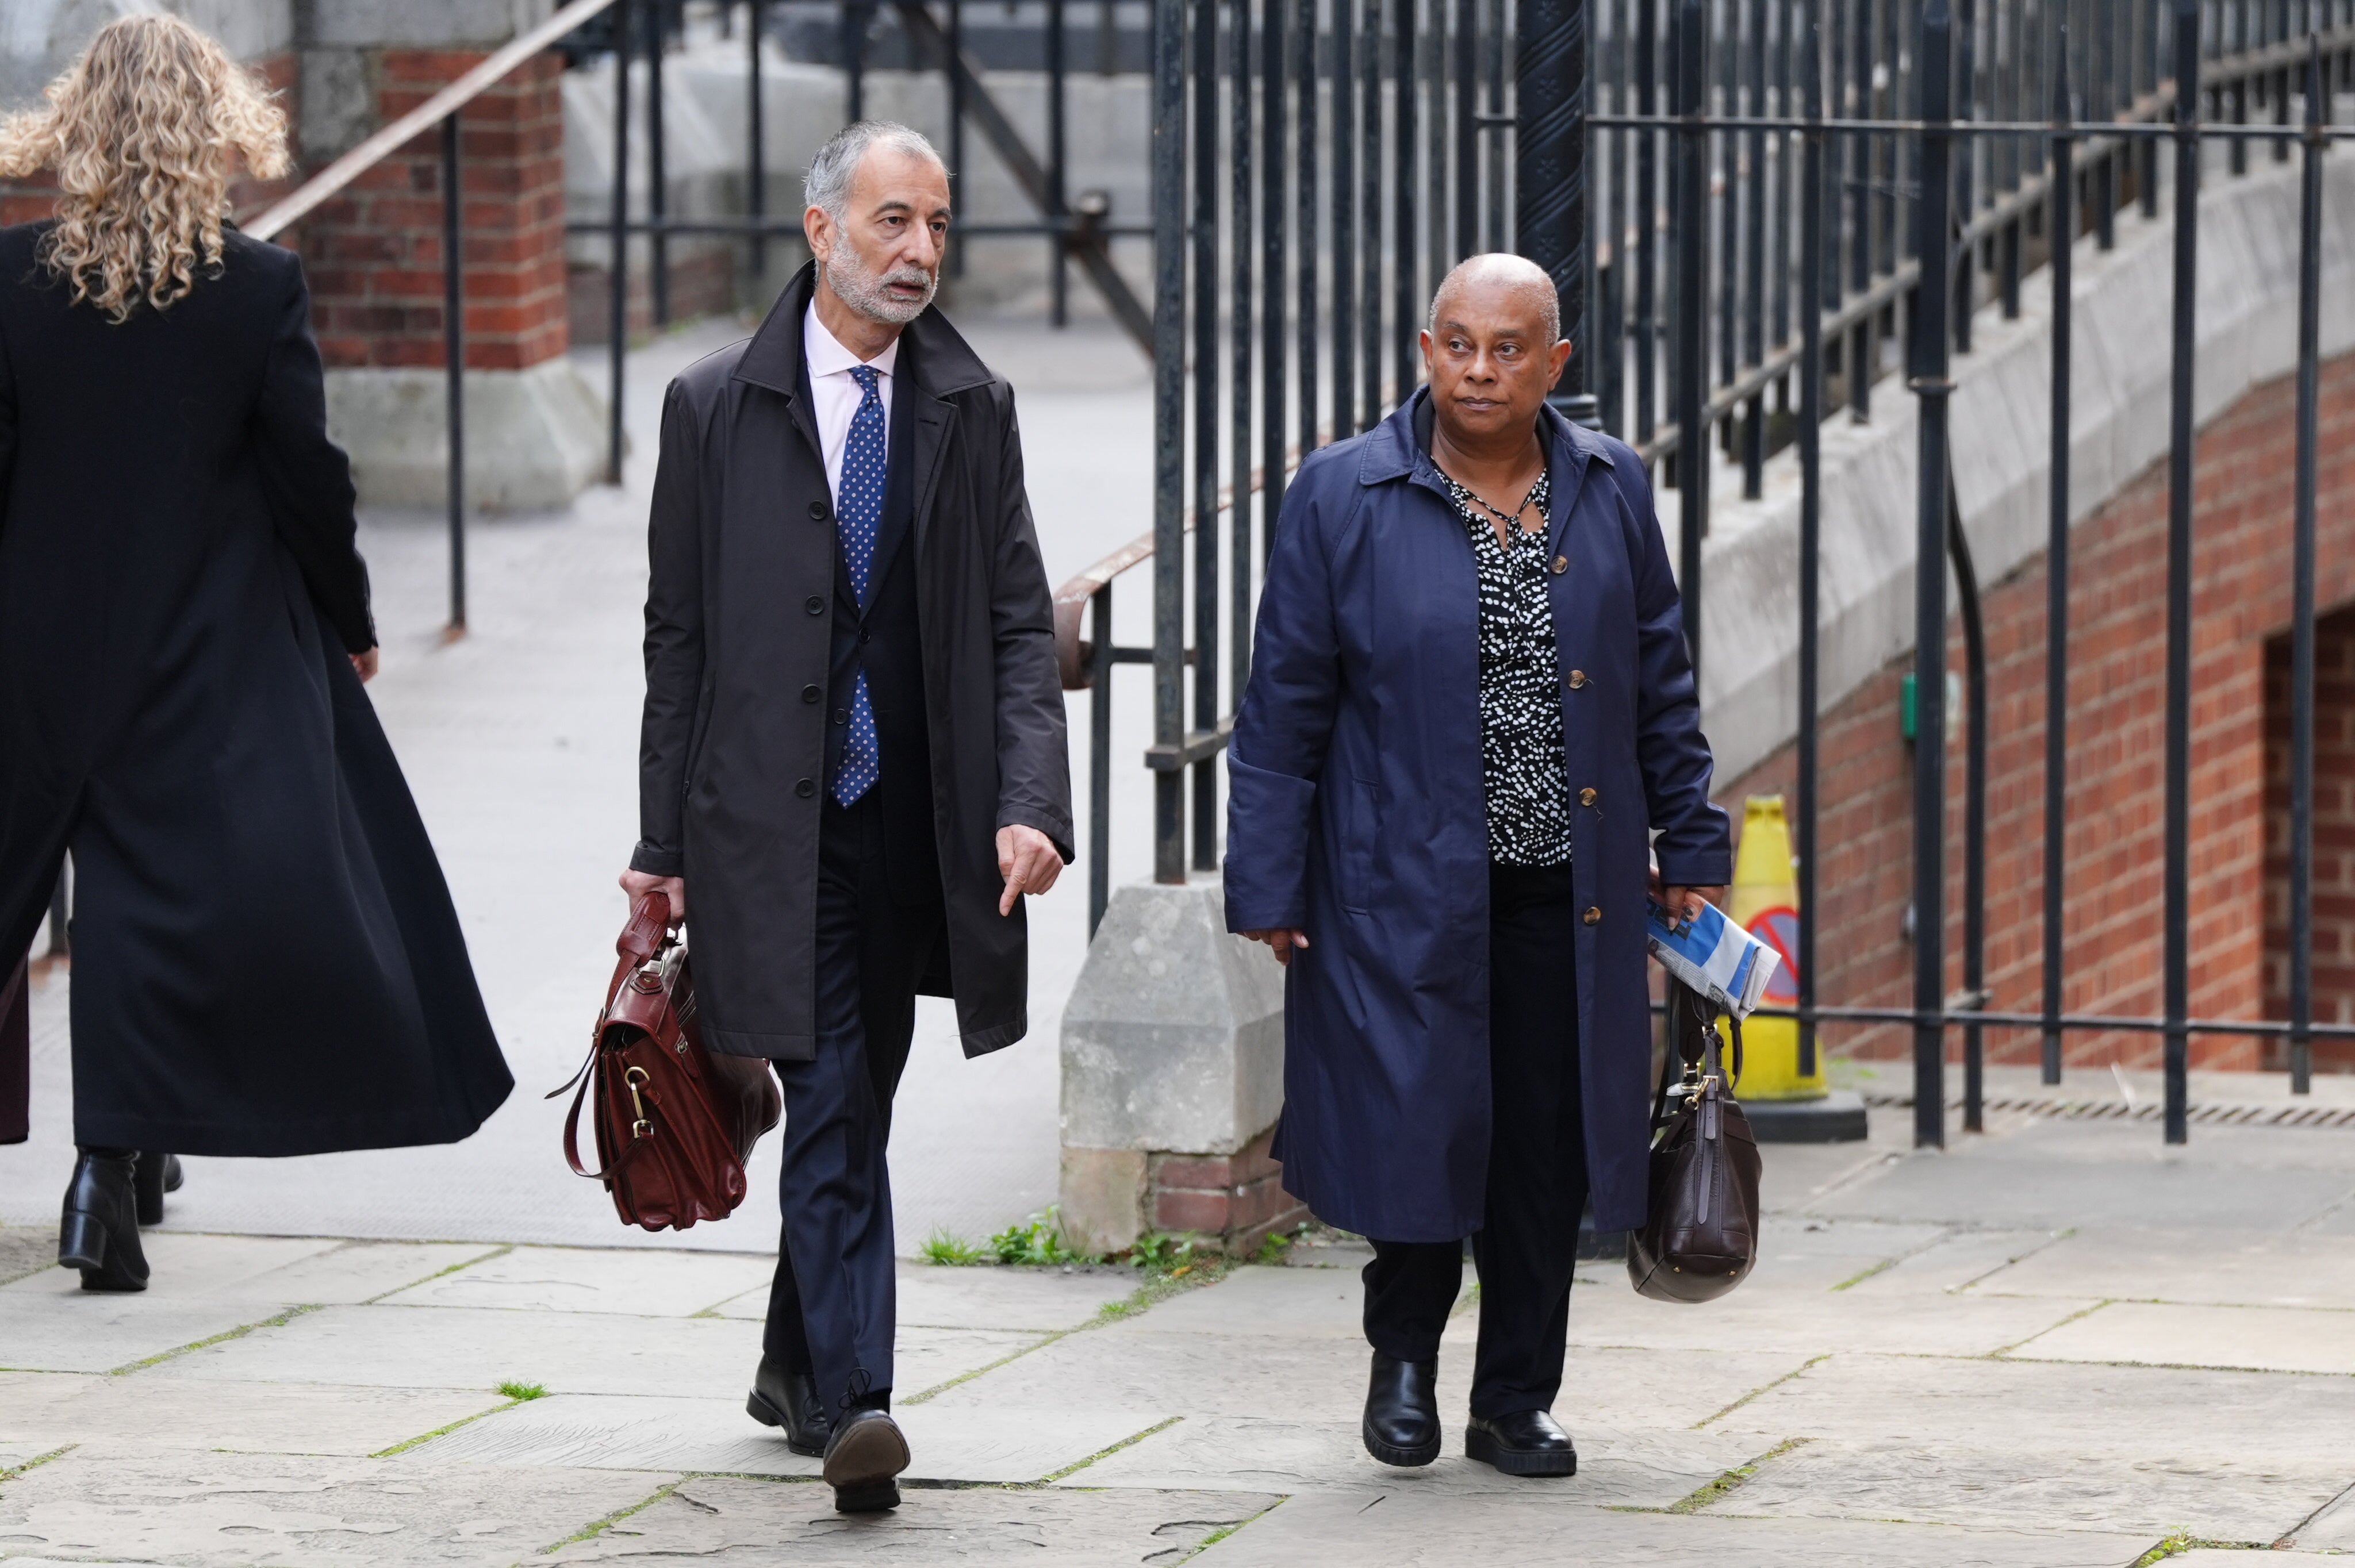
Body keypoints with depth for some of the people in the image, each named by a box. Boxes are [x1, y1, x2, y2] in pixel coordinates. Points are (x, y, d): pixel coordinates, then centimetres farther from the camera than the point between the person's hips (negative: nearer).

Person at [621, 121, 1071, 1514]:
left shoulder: (973, 408, 6)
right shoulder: (717, 407, 0)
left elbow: (1019, 625, 3)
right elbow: (680, 639, 3)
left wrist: (1031, 805, -11)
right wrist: (665, 841, 2)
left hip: (914, 819, 3)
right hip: (771, 815, -3)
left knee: (853, 1107, 14)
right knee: (833, 1107, -12)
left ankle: (798, 1367, 32)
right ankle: (853, 1400, -18)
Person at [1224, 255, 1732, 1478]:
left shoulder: (1610, 492, 6)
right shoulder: (1344, 498, -3)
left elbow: (1659, 688, 14)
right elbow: (1285, 707, -2)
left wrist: (1690, 849, 12)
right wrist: (1267, 887, -4)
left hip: (1568, 895, 3)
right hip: (1404, 892, -3)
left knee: (1547, 1146, 4)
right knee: (1420, 1125, -3)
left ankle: (1516, 1399, 17)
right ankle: (1405, 1351, 24)